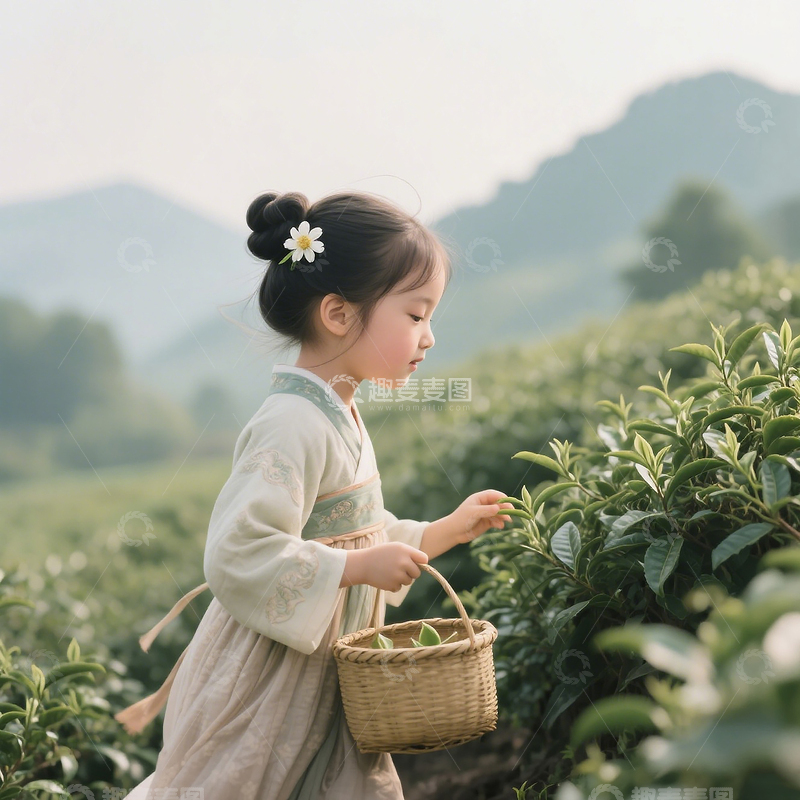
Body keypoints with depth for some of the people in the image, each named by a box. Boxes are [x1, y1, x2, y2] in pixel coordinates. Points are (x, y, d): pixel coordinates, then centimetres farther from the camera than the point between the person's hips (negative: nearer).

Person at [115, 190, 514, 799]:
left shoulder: (339, 416, 9)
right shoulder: (292, 425, -23)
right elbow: (236, 556, -30)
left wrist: (446, 531, 12)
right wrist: (358, 566, -27)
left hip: (329, 673, 9)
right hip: (268, 685, -9)